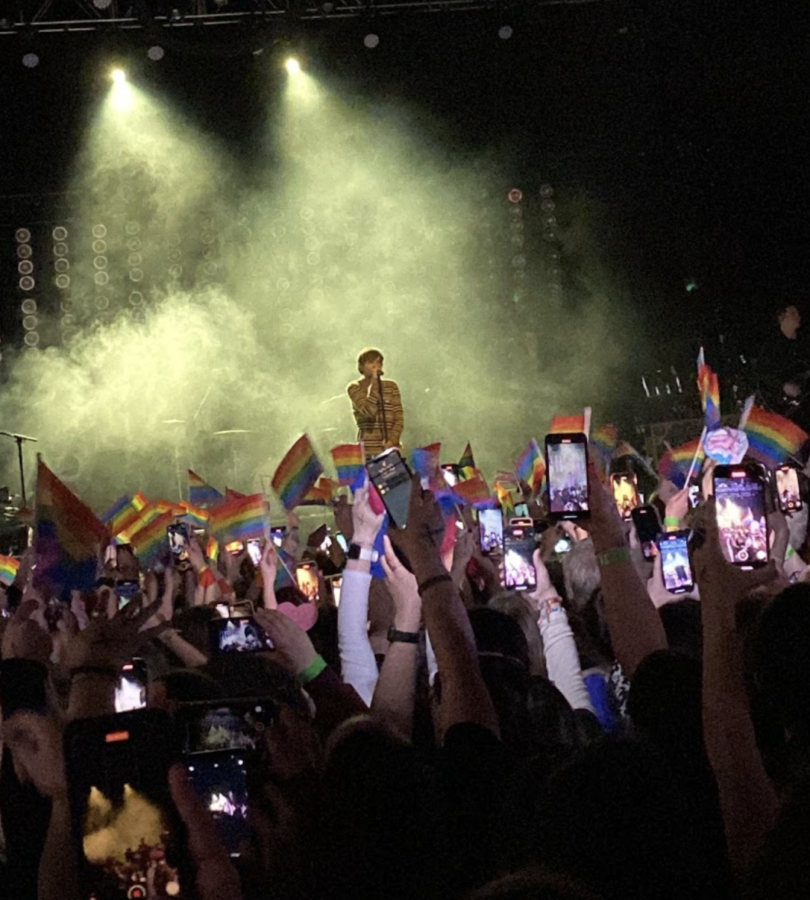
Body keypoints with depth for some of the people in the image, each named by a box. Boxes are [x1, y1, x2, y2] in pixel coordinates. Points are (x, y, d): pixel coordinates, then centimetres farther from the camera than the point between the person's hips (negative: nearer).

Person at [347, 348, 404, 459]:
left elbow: (399, 418, 7)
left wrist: (392, 440, -9)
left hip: (392, 447, 3)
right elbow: (369, 411, -14)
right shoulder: (355, 388, 3)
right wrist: (374, 382, -8)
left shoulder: (391, 386, 13)